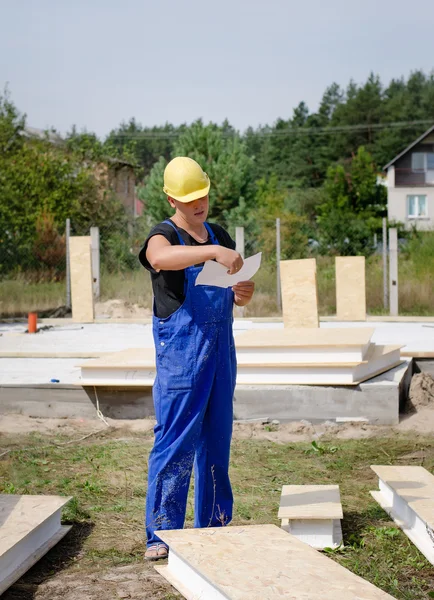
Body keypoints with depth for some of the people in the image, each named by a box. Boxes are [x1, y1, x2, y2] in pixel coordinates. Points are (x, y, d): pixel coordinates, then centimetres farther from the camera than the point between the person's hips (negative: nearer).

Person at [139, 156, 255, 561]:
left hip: (221, 346, 6)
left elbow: (233, 296, 23)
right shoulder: (164, 236, -4)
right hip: (180, 350, -6)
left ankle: (214, 525, 20)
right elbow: (160, 258, -32)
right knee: (176, 442, -7)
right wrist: (214, 252, -41)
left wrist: (243, 295, -1)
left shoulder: (219, 236, 16)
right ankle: (160, 534, 0)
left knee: (216, 439, 10)